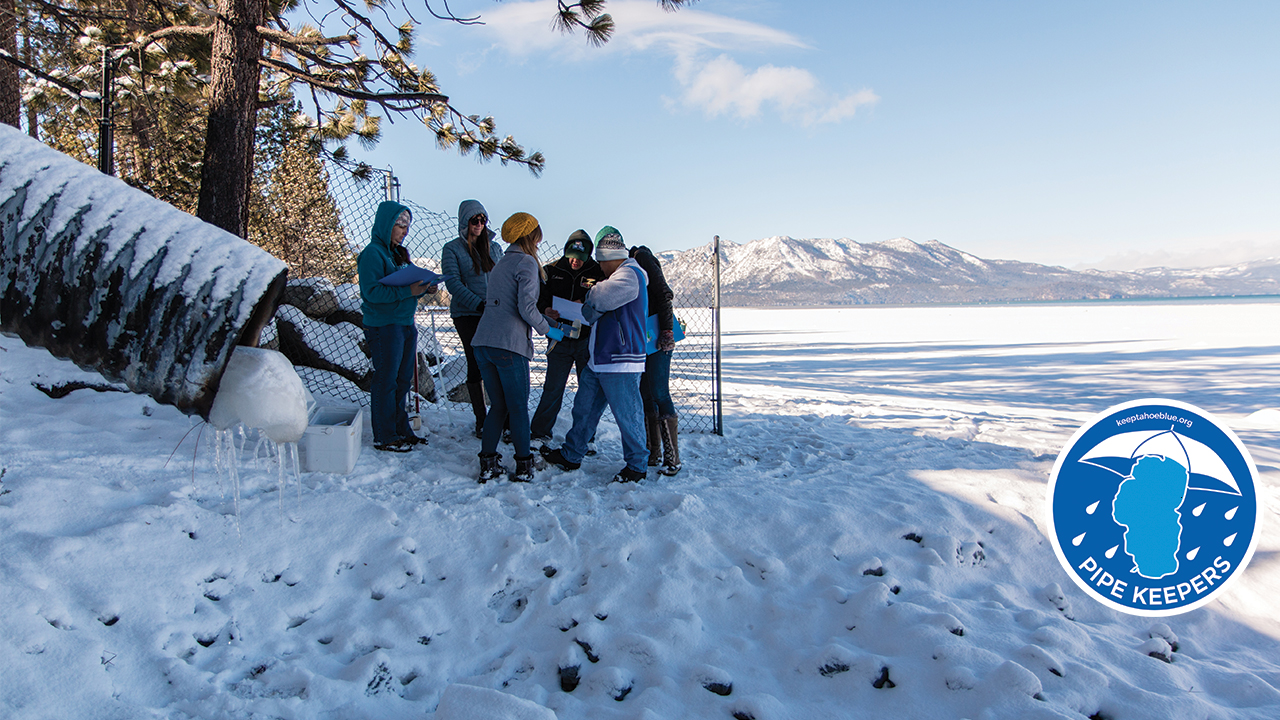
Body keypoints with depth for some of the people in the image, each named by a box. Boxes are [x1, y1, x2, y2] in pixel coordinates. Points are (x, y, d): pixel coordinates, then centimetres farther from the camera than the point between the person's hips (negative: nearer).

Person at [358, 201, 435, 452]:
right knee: (386, 381, -2)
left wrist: (424, 288, -1)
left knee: (403, 380, 14)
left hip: (405, 325, 9)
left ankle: (401, 430, 25)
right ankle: (384, 438, 8)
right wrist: (408, 291, -25)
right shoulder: (373, 253, -11)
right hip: (384, 326, -9)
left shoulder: (398, 253, 16)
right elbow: (371, 291, -20)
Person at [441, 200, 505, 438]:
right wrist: (479, 304, -20)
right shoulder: (452, 249, 1)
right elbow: (453, 284, -9)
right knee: (475, 366, 1)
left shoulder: (494, 247, 14)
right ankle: (481, 419, 10)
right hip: (467, 315, -3)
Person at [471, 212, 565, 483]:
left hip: (482, 343, 7)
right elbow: (525, 308, -14)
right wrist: (547, 329, 1)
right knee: (518, 407, 5)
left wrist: (541, 314, 23)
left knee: (497, 405, 15)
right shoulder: (526, 263, -4)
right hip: (509, 345, -7)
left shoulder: (501, 263, 21)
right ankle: (523, 466, 13)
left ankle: (488, 463, 14)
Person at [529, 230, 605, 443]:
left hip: (587, 339, 0)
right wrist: (546, 310, -17)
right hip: (560, 339, 1)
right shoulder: (552, 270, 2)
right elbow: (539, 298, 4)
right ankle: (540, 431, 16)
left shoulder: (598, 272, -2)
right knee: (553, 387, 2)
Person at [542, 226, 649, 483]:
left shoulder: (630, 274, -10)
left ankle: (637, 466, 11)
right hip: (598, 361, 10)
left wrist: (591, 293, -1)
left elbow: (603, 298, -24)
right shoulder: (617, 276, 23)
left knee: (627, 415, -2)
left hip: (621, 363, -10)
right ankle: (571, 456, 27)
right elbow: (592, 314, 24)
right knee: (584, 407, 15)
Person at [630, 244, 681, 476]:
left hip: (657, 336, -8)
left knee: (659, 395, -11)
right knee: (644, 395, 8)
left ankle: (672, 457, -5)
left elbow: (663, 293, -16)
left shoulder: (642, 257, -8)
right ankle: (654, 454, 15)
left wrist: (666, 330, -21)